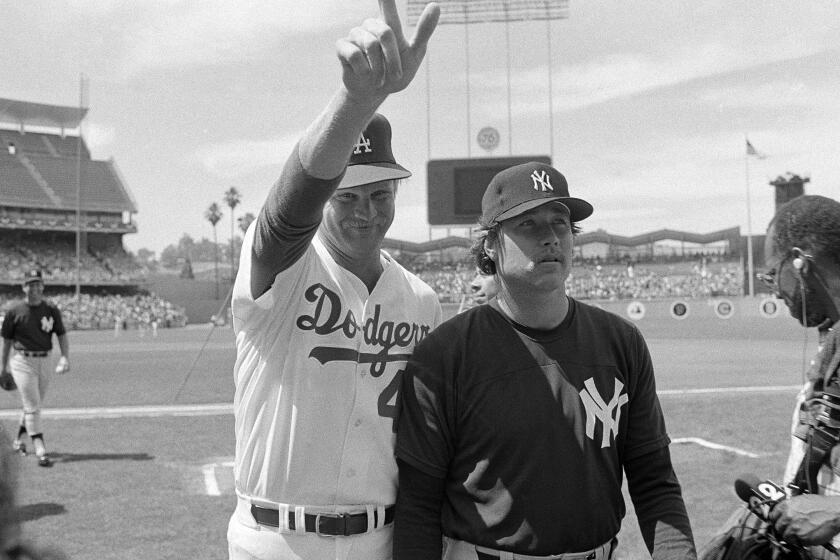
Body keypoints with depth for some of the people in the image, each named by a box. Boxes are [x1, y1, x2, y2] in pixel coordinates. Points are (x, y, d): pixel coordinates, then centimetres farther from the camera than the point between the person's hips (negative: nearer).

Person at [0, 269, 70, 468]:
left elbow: (62, 336, 4)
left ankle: (18, 439, 39)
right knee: (32, 407, -10)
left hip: (45, 361, 4)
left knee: (34, 405, 16)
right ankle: (41, 451, -14)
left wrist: (65, 357, -12)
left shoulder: (51, 310, 2)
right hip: (22, 362, -4)